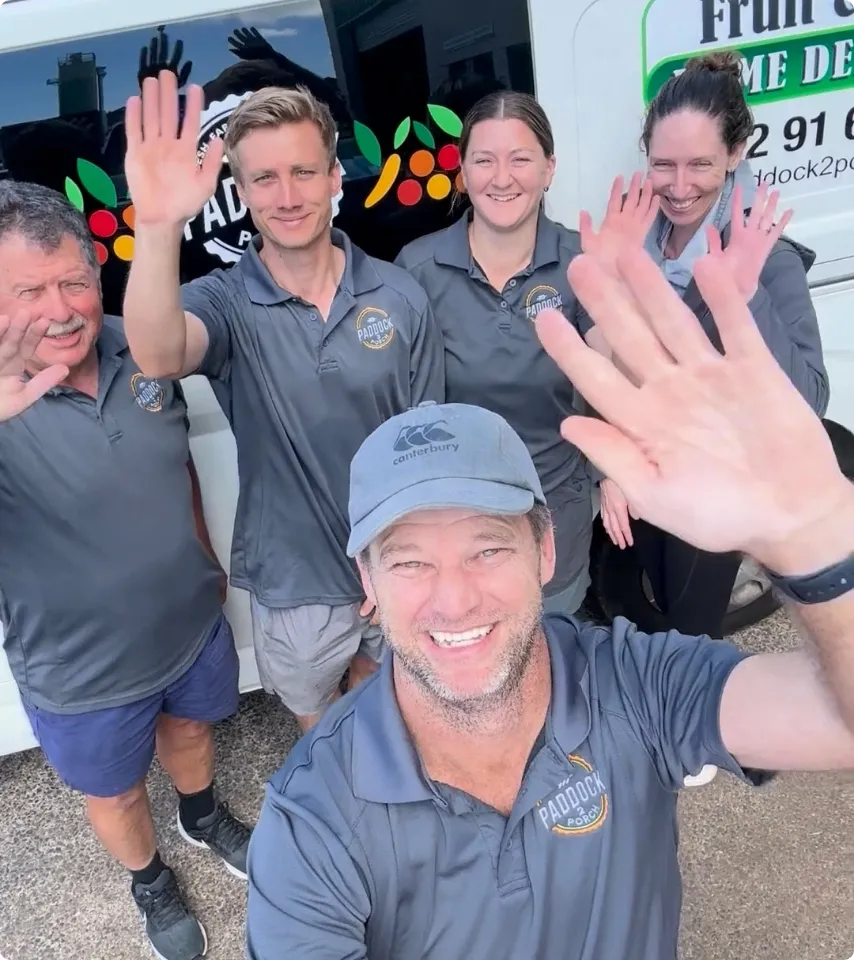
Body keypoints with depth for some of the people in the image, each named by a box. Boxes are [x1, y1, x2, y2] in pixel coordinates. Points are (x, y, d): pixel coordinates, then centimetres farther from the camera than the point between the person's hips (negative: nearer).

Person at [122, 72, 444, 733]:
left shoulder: (400, 297, -12)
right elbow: (158, 358, -41)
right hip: (295, 586, -1)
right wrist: (158, 228, -57)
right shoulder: (225, 303, -17)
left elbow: (427, 440, -5)